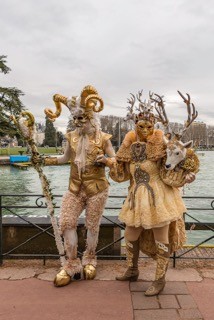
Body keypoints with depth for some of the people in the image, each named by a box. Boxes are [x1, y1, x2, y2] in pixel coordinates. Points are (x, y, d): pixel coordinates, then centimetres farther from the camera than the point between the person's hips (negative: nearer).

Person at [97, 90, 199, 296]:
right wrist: (109, 163, -2)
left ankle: (160, 280, 25)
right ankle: (132, 271, 39)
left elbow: (171, 173, -11)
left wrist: (185, 177, -29)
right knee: (130, 236, 16)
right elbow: (123, 173, 11)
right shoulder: (130, 145, 2)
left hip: (159, 199, -5)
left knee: (161, 240, 6)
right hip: (137, 199, 5)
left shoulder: (161, 144, -12)